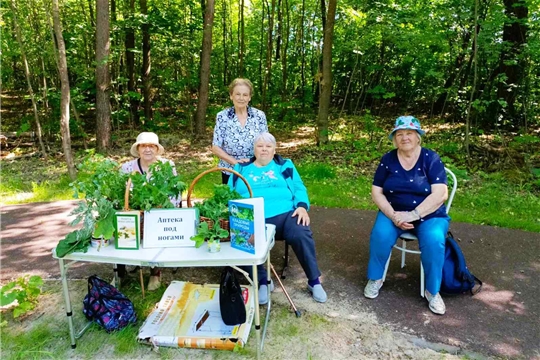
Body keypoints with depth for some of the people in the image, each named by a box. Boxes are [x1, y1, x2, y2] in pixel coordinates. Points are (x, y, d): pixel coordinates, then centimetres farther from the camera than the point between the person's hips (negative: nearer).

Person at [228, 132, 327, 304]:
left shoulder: (285, 165, 20)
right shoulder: (241, 169, 21)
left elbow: (299, 189, 11)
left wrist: (302, 206, -9)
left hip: (285, 214, 0)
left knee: (301, 235, -31)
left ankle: (314, 280, -10)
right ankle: (263, 281, -7)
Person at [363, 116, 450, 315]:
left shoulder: (431, 158, -8)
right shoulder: (388, 159, -1)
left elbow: (440, 195, -17)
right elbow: (376, 191, -2)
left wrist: (412, 214, -25)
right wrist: (392, 215, -18)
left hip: (429, 215, -1)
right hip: (394, 213, 2)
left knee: (433, 241, -30)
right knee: (380, 234, -27)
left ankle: (432, 291, -7)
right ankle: (375, 279, -2)